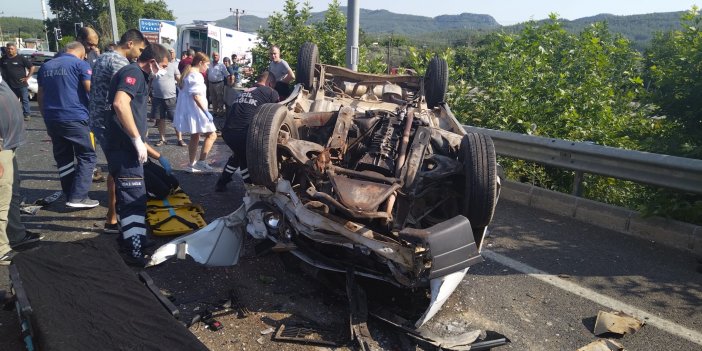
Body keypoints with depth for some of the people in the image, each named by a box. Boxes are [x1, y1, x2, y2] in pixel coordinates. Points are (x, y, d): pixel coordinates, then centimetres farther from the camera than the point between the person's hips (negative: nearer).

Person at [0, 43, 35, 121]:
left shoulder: (21, 58, -5)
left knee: (24, 100, -1)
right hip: (10, 85, 5)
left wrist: (27, 77, -8)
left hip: (21, 84, -5)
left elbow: (32, 67, -5)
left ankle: (26, 114, 5)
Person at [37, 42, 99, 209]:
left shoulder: (46, 66, 18)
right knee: (87, 156, 0)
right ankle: (78, 197, -8)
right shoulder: (80, 64, -3)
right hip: (74, 118, -7)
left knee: (63, 159, 13)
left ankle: (70, 196, 17)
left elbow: (40, 96, 21)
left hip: (52, 119, 7)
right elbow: (91, 89, -13)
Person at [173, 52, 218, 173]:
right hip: (196, 111, -11)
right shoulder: (196, 75, -16)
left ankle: (191, 165, 22)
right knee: (211, 135, -5)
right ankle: (201, 161, -6)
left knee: (195, 137, 17)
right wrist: (206, 112, -24)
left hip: (188, 111, 11)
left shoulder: (187, 74, 16)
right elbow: (196, 96, -23)